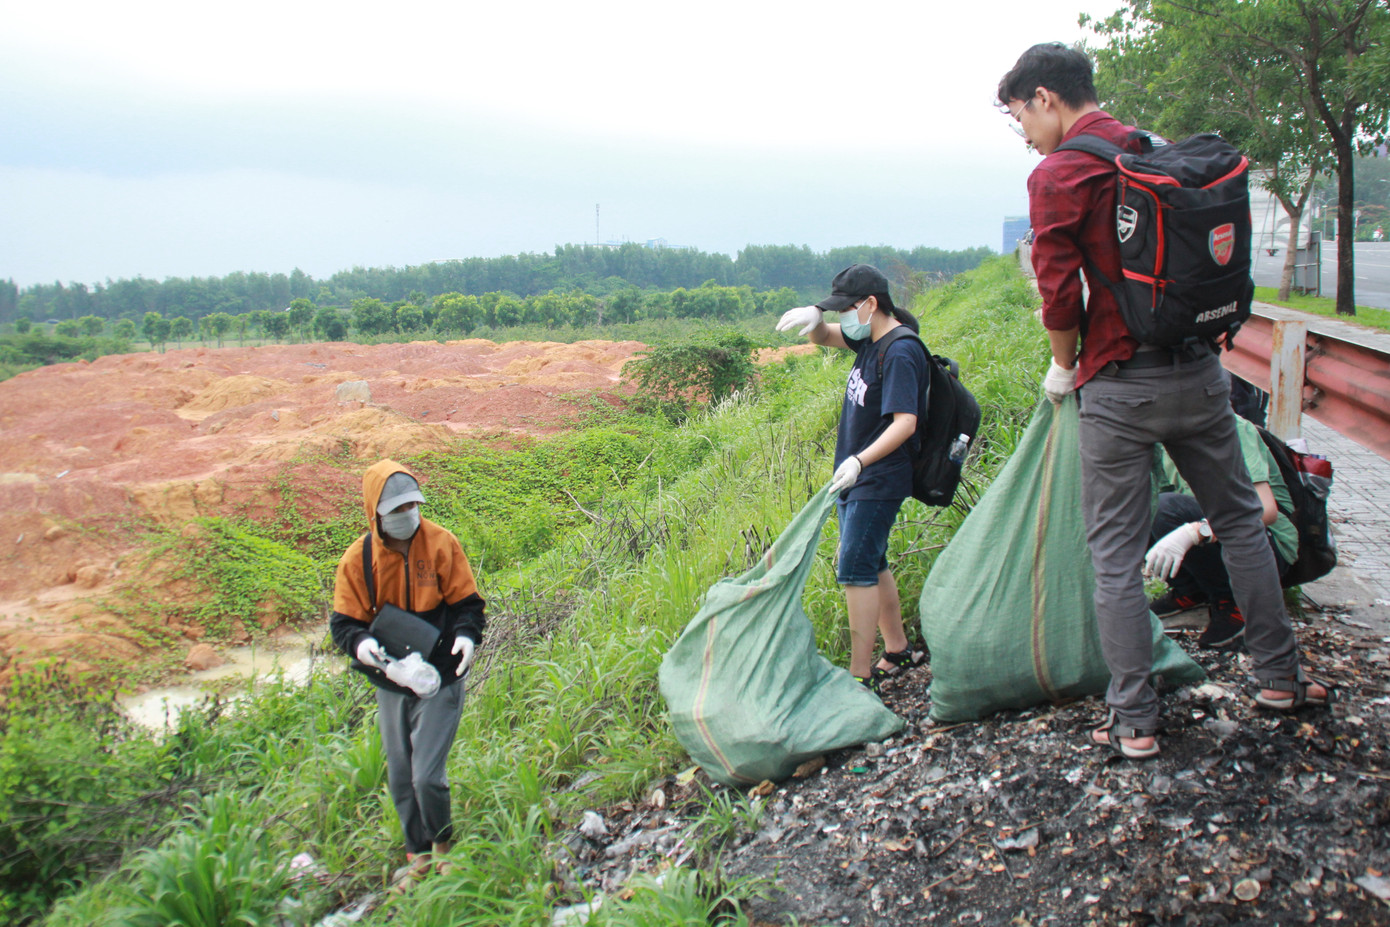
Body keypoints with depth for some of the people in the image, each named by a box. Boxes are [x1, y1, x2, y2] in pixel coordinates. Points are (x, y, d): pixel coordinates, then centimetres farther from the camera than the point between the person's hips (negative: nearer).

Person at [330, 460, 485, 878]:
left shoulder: (441, 543, -8)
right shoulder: (358, 558, -5)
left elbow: (466, 602, -3)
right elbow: (343, 622, -1)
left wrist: (467, 635, -23)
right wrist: (362, 644, -23)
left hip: (439, 681, -3)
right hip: (391, 684, 3)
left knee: (428, 776, -9)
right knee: (400, 779, 13)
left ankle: (444, 845, 19)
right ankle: (419, 855, 34)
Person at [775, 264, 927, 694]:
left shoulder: (900, 353, -19)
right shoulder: (869, 339, 9)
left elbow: (905, 422, -26)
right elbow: (824, 337, 20)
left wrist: (860, 461, -35)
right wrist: (812, 319, -4)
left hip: (878, 481, -10)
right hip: (854, 478, 10)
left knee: (856, 570, -11)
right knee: (871, 565, 16)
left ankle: (861, 675, -7)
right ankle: (898, 652, 29)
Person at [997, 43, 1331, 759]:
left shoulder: (1056, 176, -10)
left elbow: (1060, 293, -13)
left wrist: (1064, 367, 3)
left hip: (1121, 385, -6)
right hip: (1200, 370, 6)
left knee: (1116, 556, 3)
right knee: (1239, 521, 20)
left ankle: (1133, 722, 8)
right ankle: (1279, 676, 31)